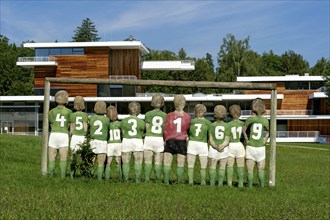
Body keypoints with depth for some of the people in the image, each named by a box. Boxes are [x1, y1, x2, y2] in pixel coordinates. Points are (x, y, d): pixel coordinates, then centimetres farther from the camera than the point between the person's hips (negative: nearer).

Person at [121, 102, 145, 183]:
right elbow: (141, 134, 7)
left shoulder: (124, 121, -1)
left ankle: (126, 179, 6)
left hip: (126, 141, 1)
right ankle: (137, 179, 2)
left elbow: (123, 133, 3)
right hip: (138, 141, -1)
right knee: (138, 162, 4)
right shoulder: (141, 122, -2)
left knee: (126, 162, 7)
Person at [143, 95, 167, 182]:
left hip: (149, 138, -1)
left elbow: (147, 128, 0)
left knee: (148, 162, 2)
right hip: (160, 139, 2)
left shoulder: (148, 114, 0)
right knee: (158, 162, 5)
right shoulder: (165, 115, 5)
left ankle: (147, 179, -2)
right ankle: (158, 179, 5)